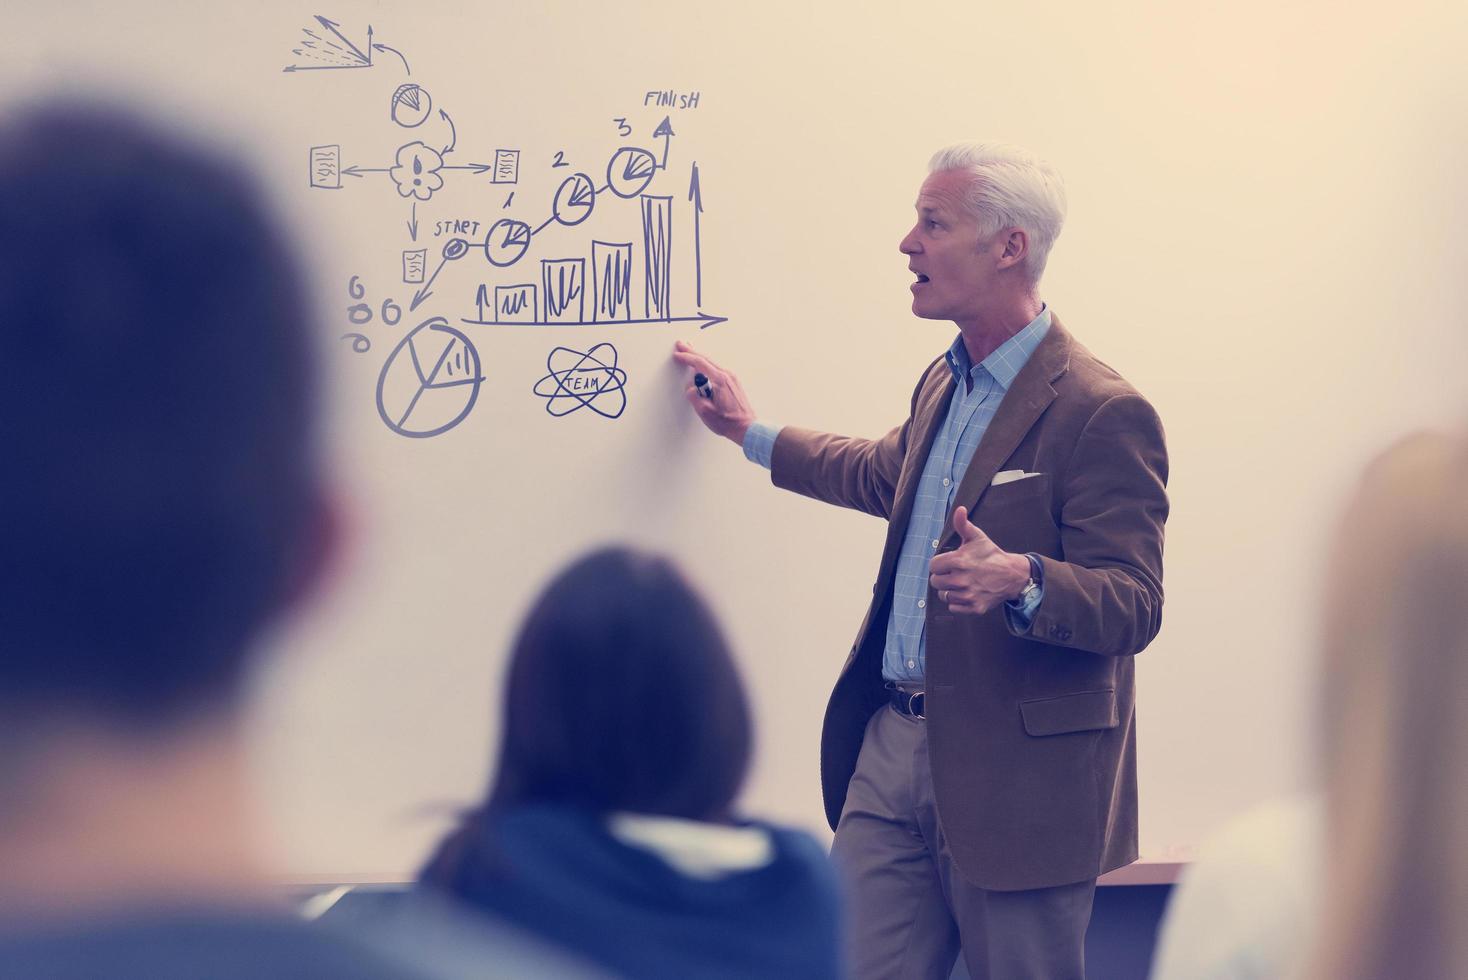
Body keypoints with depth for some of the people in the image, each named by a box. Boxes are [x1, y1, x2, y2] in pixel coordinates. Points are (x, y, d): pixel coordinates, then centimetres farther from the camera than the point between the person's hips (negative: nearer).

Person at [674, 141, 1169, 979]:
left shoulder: (1102, 414, -15)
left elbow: (1133, 606, -18)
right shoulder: (946, 383, 14)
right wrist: (750, 432, 43)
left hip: (1014, 777, -8)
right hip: (894, 744, 8)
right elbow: (885, 474, 36)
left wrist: (1020, 581, -36)